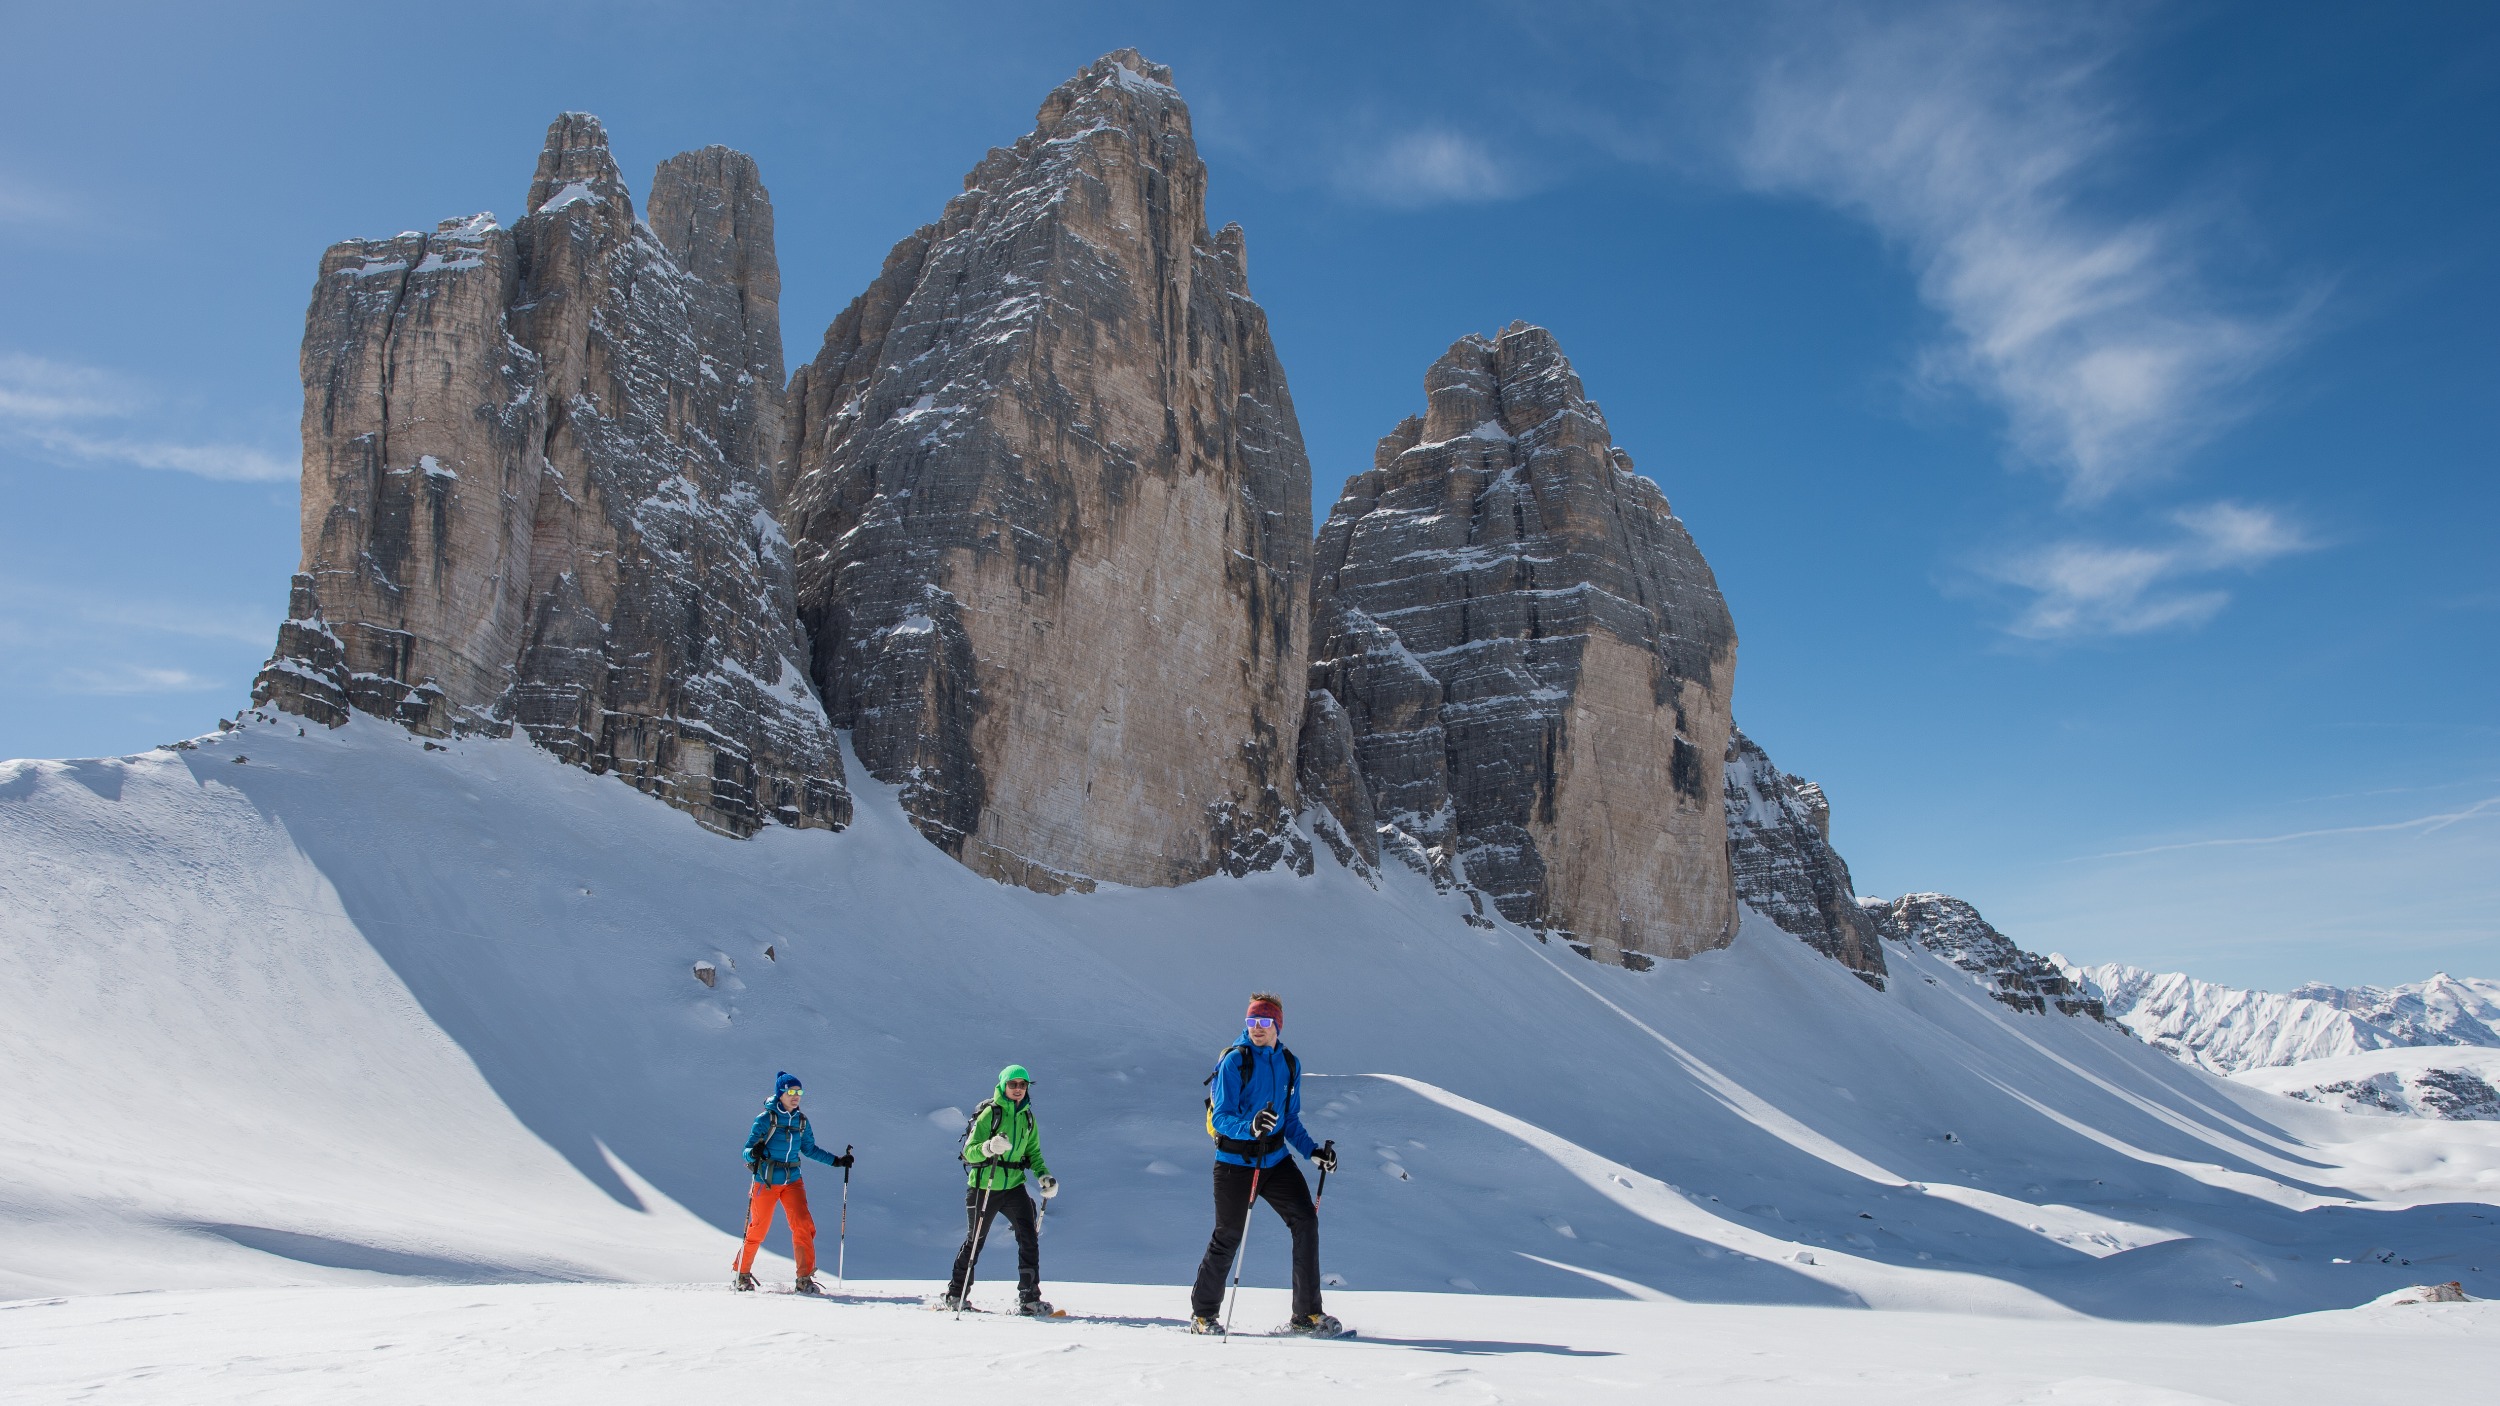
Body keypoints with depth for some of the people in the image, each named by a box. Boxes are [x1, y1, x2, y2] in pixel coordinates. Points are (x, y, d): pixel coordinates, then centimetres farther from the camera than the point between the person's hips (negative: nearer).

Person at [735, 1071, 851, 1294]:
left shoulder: (801, 1121, 6)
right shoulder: (765, 1119, -9)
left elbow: (809, 1149, 18)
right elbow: (747, 1151, -9)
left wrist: (836, 1161, 11)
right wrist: (754, 1153, -32)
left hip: (792, 1181, 4)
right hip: (766, 1181, -4)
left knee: (804, 1227, -12)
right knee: (758, 1230, 8)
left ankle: (805, 1279, -6)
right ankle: (742, 1273, 32)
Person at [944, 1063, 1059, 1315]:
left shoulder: (1027, 1118, 9)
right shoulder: (990, 1113, -8)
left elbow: (1033, 1153, 16)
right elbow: (969, 1151, -12)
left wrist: (1044, 1176, -2)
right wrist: (989, 1147, -32)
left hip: (1014, 1187, 4)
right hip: (984, 1187, -4)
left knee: (1029, 1237, -9)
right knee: (974, 1241, 8)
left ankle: (1029, 1299, -5)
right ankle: (955, 1294, 26)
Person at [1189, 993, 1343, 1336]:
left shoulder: (1289, 1064, 7)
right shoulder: (1234, 1061, -11)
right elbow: (1220, 1118, -16)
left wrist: (1313, 1151, 2)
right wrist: (1250, 1127, -35)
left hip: (1276, 1159, 5)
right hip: (1235, 1161, -5)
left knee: (1306, 1220, -7)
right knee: (1228, 1236, 1)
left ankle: (1306, 1314, 1)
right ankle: (1203, 1314, 21)